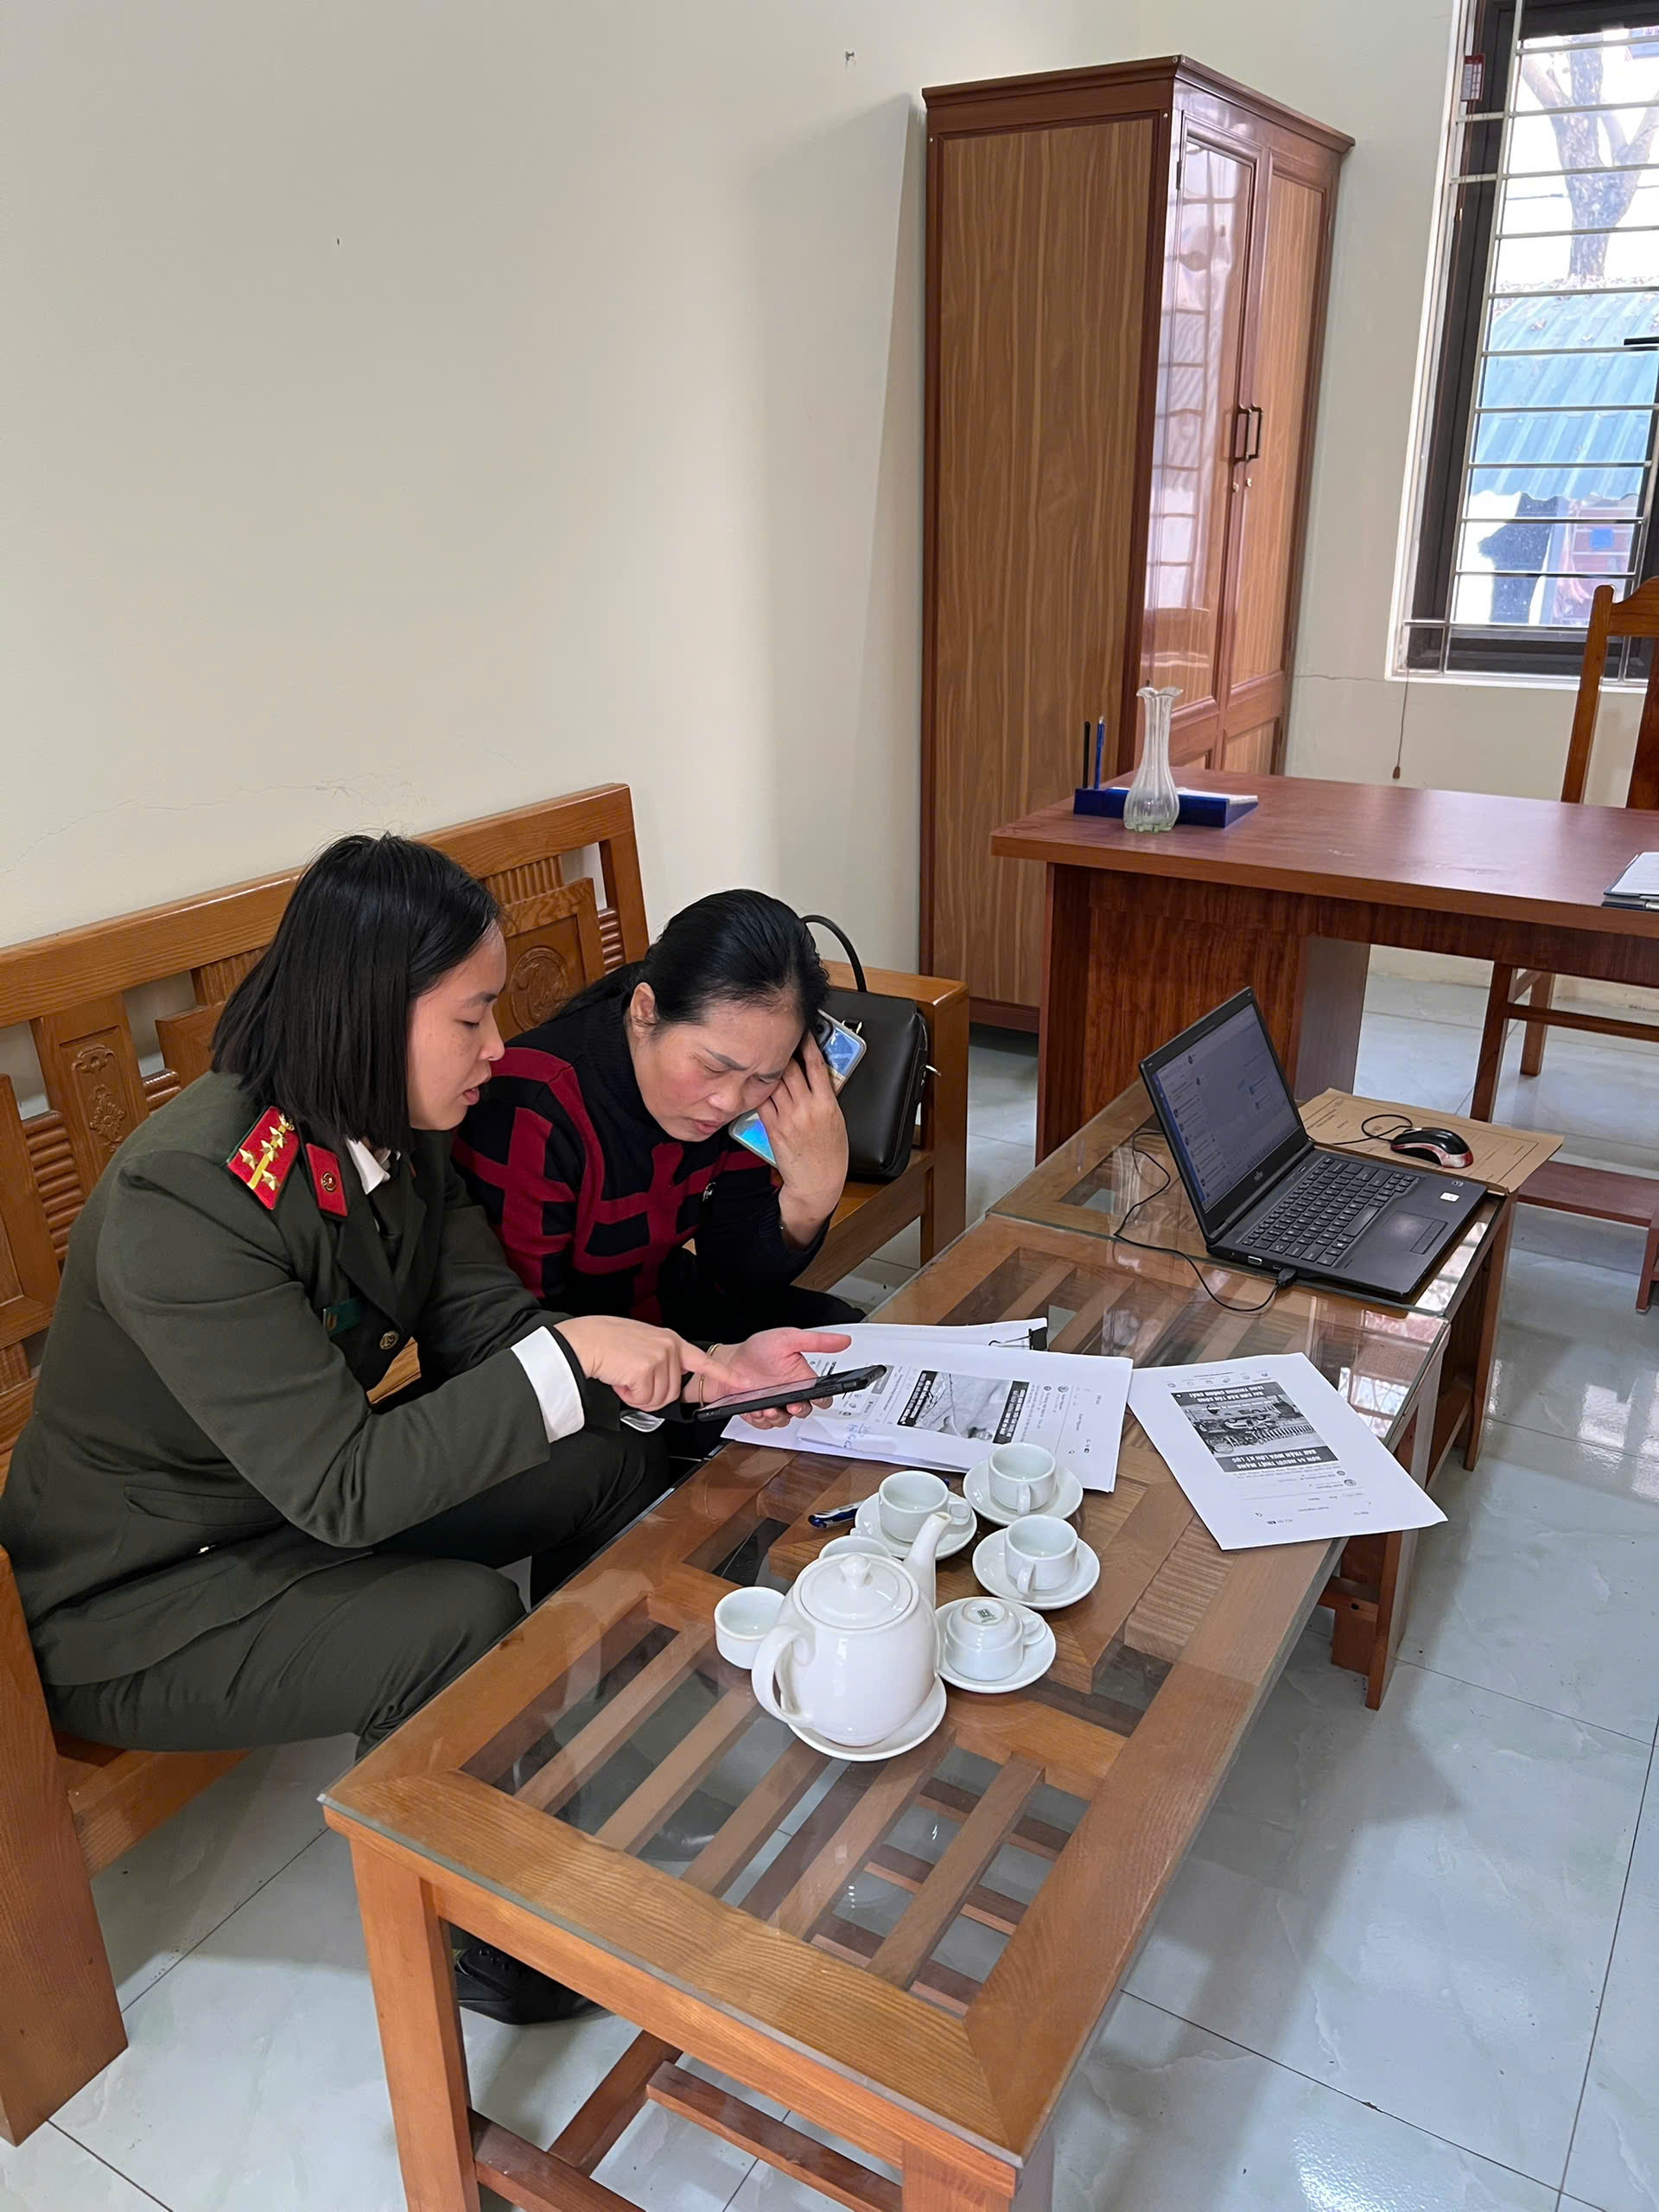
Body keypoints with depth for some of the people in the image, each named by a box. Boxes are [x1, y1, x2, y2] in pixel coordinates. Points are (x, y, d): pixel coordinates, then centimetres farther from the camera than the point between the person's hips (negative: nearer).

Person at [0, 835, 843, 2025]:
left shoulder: (393, 1134, -8)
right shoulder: (183, 1201, -33)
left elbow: (481, 1327, -5)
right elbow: (343, 1489, -33)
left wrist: (699, 1372, -18)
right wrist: (569, 1353, -35)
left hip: (306, 1493, 8)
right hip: (137, 1598, -8)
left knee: (617, 1463, -4)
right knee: (462, 1621, -29)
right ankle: (482, 1942, 1)